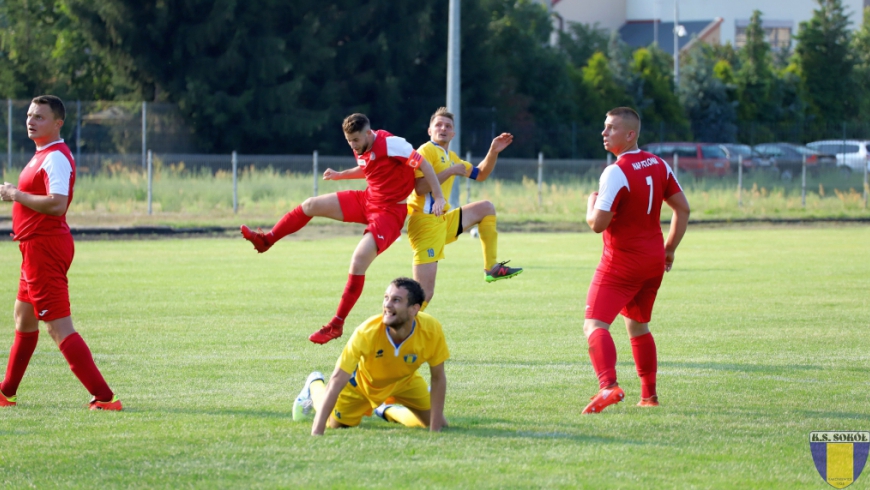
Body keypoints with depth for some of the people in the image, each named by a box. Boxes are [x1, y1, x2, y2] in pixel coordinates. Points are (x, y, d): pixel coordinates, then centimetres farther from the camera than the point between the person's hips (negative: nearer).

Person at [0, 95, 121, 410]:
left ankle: (104, 398, -19)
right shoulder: (43, 155, 14)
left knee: (59, 328, -14)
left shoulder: (56, 158, -18)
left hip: (44, 249, -11)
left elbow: (57, 204, -30)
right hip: (36, 248, 11)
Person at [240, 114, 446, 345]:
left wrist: (439, 197, -27)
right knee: (311, 205, 2)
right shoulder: (363, 150, 2)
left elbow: (424, 164, -23)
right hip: (367, 200, 8)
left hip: (390, 211, -8)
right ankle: (266, 241, 17)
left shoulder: (391, 144, -23)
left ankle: (337, 324, -13)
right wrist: (339, 175, 14)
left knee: (359, 261, -21)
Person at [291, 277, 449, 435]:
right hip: (362, 381, -3)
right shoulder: (367, 332, -42)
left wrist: (435, 428, -24)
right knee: (336, 423, 6)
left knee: (431, 421, 0)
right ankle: (314, 386, 36)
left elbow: (438, 377, -20)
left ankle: (388, 410, 28)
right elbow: (337, 381, -42)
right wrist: (316, 432, -48)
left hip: (404, 381, 3)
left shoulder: (431, 330, -36)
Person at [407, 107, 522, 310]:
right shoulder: (427, 151, -9)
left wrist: (494, 151, 16)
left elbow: (480, 175, 29)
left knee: (486, 208, 19)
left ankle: (491, 268, 15)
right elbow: (420, 188, -22)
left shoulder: (450, 157, 19)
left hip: (442, 222, 9)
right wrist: (451, 171, -18)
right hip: (426, 222, -9)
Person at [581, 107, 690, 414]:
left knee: (595, 325, -12)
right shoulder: (659, 166, 5)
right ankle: (649, 395, 24)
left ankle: (609, 385, -34)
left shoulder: (616, 173, -18)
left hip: (621, 264, -8)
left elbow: (598, 224, -23)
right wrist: (669, 249, 18)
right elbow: (682, 209, 10)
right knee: (638, 326, 23)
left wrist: (591, 204, -1)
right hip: (654, 260, 8)